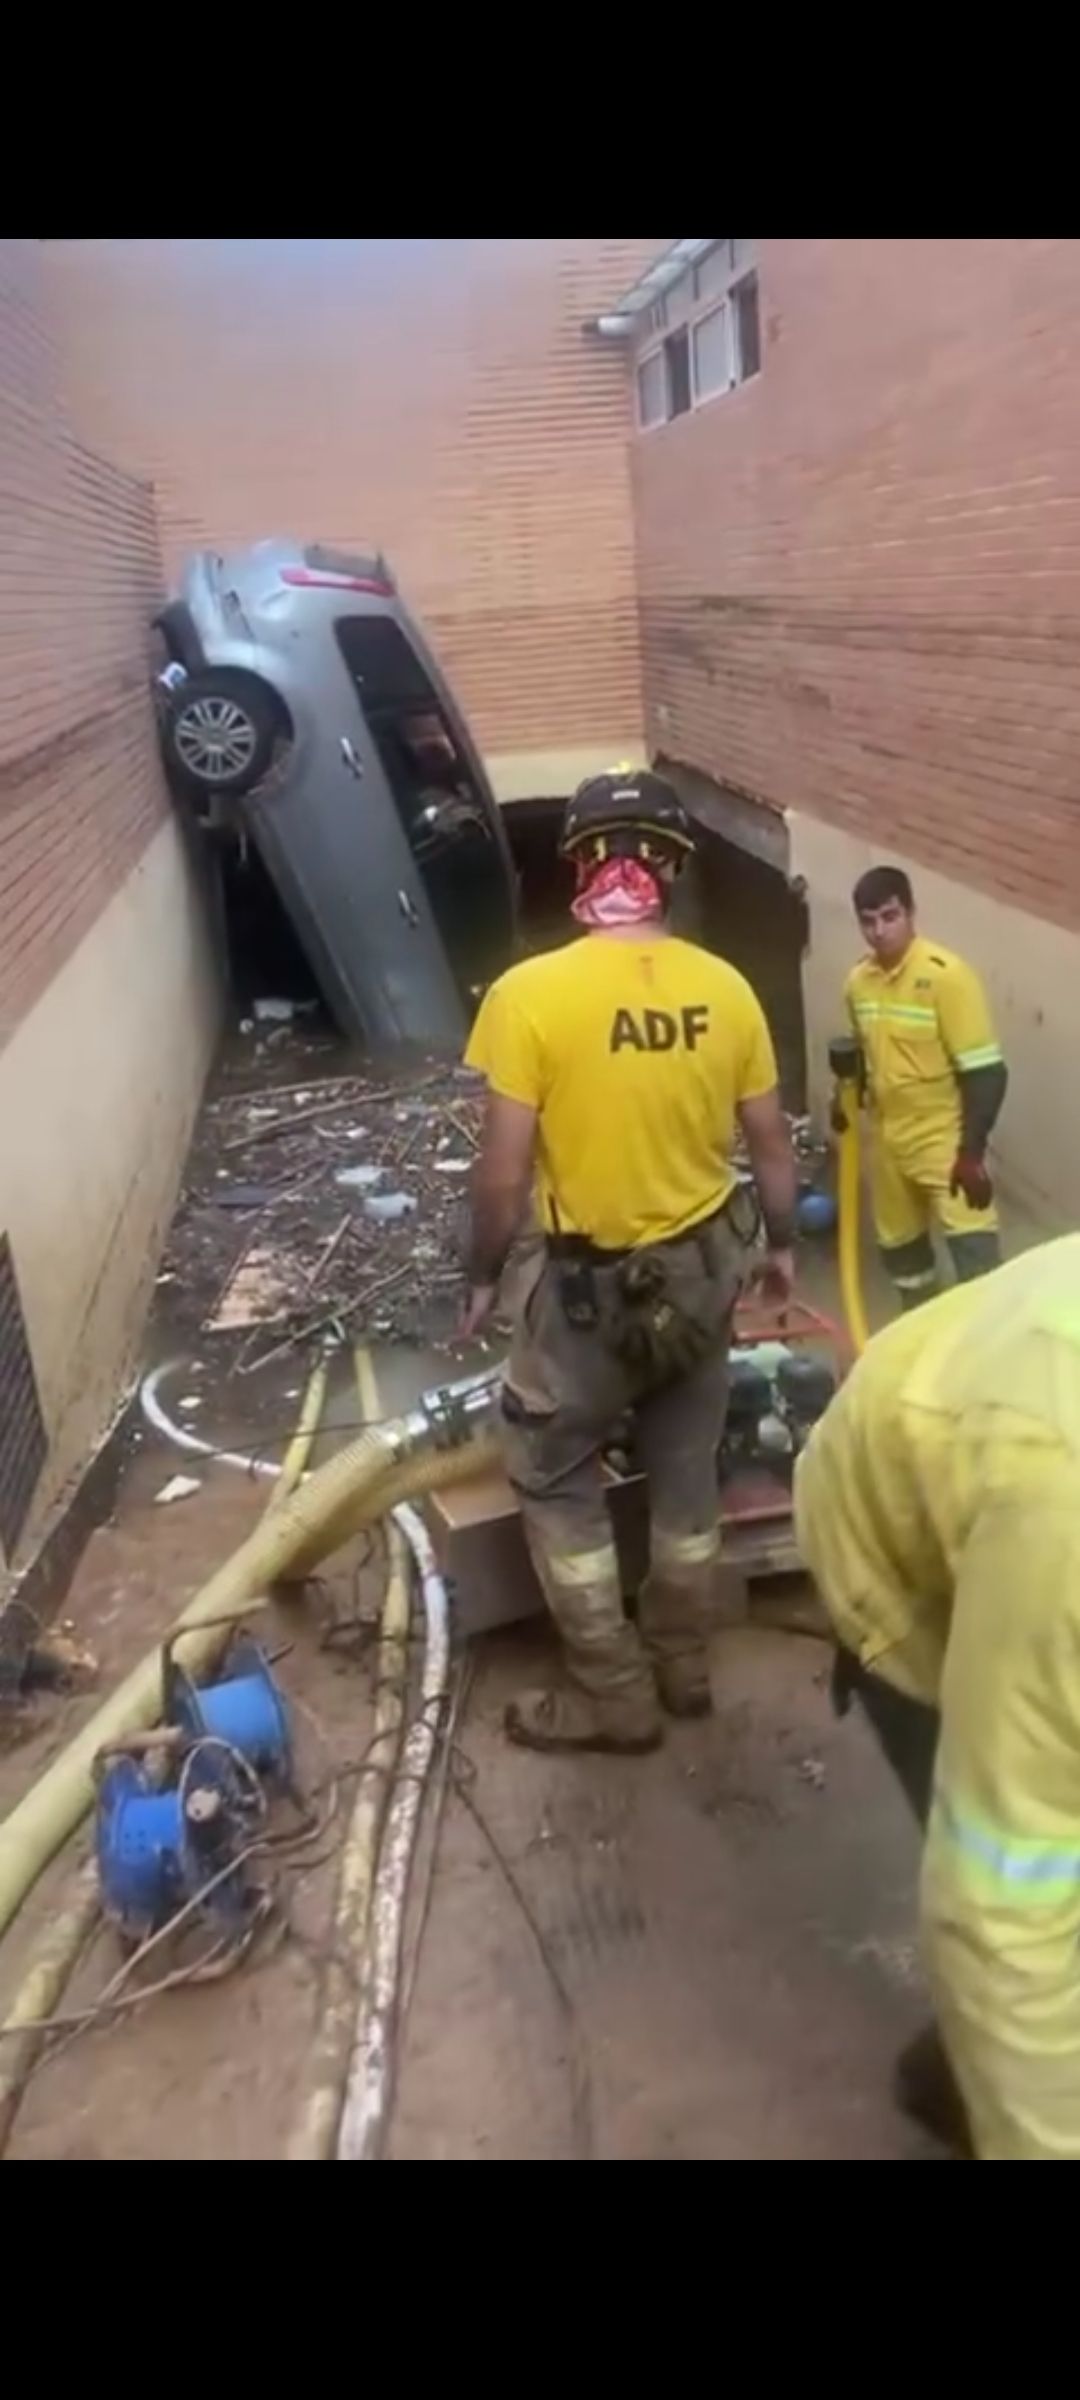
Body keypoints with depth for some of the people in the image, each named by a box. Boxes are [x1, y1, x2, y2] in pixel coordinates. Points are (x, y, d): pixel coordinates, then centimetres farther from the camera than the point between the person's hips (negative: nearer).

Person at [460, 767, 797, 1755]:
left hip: (592, 1280, -4)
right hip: (704, 1268, 5)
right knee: (687, 1473, 21)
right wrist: (782, 1245, 19)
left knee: (554, 1480, 15)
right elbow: (773, 1144, 2)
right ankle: (682, 1660, 38)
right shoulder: (725, 989, -7)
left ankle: (613, 1695, 23)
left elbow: (503, 1176, -18)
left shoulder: (529, 992, -19)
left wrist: (483, 1278, -1)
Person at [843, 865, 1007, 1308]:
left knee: (974, 1254, -14)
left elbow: (984, 1072, -19)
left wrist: (972, 1152, -23)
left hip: (944, 1139, -7)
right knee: (899, 1245, 19)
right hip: (888, 1140, 7)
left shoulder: (946, 974, -18)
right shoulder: (858, 981, 2)